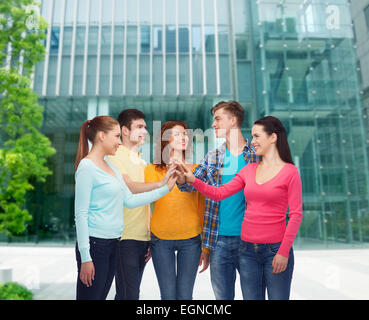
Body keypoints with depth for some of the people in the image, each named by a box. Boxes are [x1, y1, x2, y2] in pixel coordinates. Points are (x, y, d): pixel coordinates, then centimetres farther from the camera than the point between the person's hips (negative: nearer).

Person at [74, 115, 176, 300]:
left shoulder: (111, 167, 13)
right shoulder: (86, 166, -11)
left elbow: (130, 200, 10)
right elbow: (81, 215, -14)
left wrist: (166, 188, 9)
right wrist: (85, 257, -16)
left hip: (112, 243, 8)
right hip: (95, 243, -8)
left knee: (102, 295, 15)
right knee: (90, 296, 2)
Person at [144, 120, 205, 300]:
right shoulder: (152, 170, 1)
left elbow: (202, 209, 8)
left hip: (191, 239, 1)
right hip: (161, 239, 0)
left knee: (185, 295, 9)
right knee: (168, 295, 9)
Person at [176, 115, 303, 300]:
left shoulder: (289, 171, -6)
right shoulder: (249, 170, 8)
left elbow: (295, 215, -8)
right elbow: (219, 193, 3)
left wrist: (284, 252, -12)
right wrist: (193, 180, -8)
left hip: (275, 249, -4)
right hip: (247, 248, 5)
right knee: (251, 297, 15)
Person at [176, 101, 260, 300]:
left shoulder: (257, 156, -1)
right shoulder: (212, 158, 8)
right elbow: (189, 184, 2)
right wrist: (180, 176, -21)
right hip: (219, 240, 3)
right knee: (222, 296, 14)